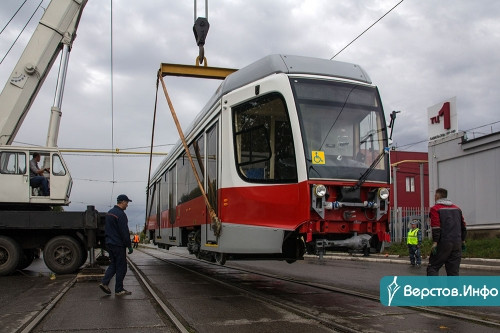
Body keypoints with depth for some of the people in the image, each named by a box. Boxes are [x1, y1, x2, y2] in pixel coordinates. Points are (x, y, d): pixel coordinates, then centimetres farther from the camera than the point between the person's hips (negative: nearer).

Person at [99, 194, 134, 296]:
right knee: (121, 267, 1)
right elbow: (124, 232, -19)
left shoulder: (109, 212, 13)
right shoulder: (121, 214, -18)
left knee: (113, 264, 18)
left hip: (109, 244, 9)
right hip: (118, 245, -9)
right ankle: (119, 290, 6)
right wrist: (129, 246, -13)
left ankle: (104, 282, 4)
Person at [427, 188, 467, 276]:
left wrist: (434, 242, -14)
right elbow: (463, 227, 18)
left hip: (443, 243, -6)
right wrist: (463, 241, 23)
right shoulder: (457, 209, 17)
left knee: (433, 267, 1)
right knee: (453, 270, 8)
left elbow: (436, 228, -13)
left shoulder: (435, 209, -3)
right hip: (457, 244, 6)